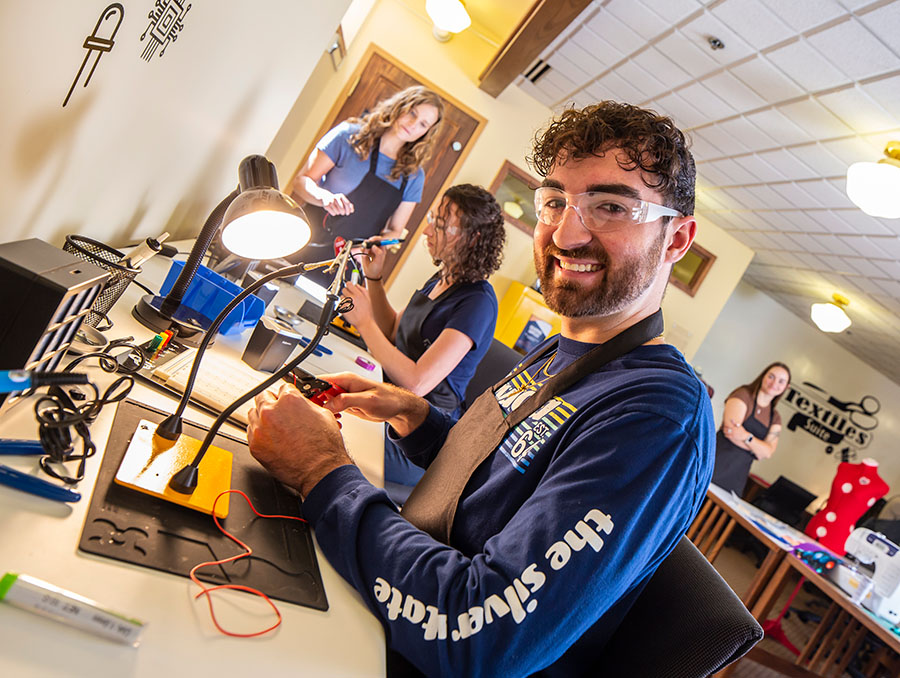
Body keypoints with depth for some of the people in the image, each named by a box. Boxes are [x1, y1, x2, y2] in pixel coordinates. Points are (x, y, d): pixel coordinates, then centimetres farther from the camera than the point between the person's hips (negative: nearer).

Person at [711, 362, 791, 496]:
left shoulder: (775, 418, 18)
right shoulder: (743, 395, 0)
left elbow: (768, 452, 2)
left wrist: (747, 437, -16)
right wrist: (758, 448, -3)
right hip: (716, 464, -5)